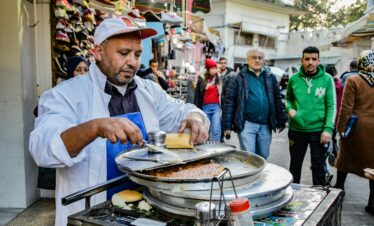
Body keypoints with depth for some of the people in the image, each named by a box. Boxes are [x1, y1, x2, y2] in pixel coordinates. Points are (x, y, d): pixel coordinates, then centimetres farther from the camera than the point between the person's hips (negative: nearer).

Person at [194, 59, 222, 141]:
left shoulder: (219, 80, 6)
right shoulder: (202, 80, 6)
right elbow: (197, 96, 7)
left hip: (216, 107, -1)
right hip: (205, 107, 1)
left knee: (216, 130, -11)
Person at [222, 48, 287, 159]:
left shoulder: (270, 78, 10)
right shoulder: (239, 78, -1)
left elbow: (277, 100, 14)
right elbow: (229, 101, -3)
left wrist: (281, 121, 12)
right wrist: (227, 125, -7)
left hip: (265, 125, 4)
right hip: (247, 124, -4)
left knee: (263, 157, 13)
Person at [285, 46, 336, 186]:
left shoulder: (327, 79, -5)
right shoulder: (294, 79, 1)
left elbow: (331, 106, -4)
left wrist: (328, 128, -12)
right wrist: (289, 109, -6)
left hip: (318, 131, -2)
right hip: (296, 130, 2)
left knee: (318, 166, 10)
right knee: (295, 165, 16)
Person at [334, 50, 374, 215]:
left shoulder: (353, 80, -9)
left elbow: (346, 108, -10)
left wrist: (341, 128, -3)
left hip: (357, 127, -2)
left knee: (346, 157, 16)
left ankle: (339, 188, 31)